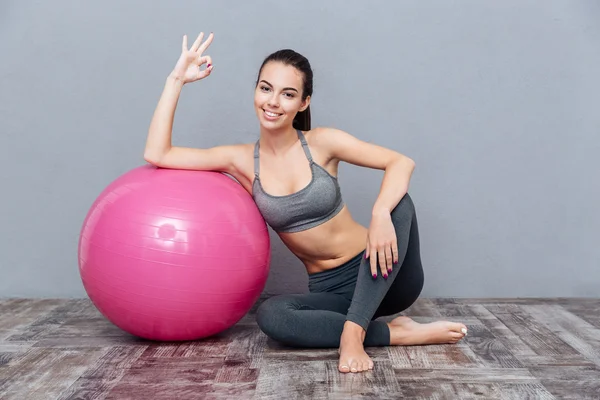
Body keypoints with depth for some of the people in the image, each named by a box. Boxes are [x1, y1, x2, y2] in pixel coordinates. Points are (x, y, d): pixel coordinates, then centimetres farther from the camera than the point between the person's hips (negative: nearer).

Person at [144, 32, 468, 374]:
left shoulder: (321, 142, -7)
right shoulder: (242, 160, -1)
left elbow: (402, 162, -14)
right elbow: (156, 154, -5)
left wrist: (381, 214, -33)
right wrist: (177, 79, -6)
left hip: (384, 278, -1)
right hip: (330, 290, 1)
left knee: (398, 201, -29)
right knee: (270, 316, -30)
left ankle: (353, 331, -32)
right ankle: (399, 333, -17)